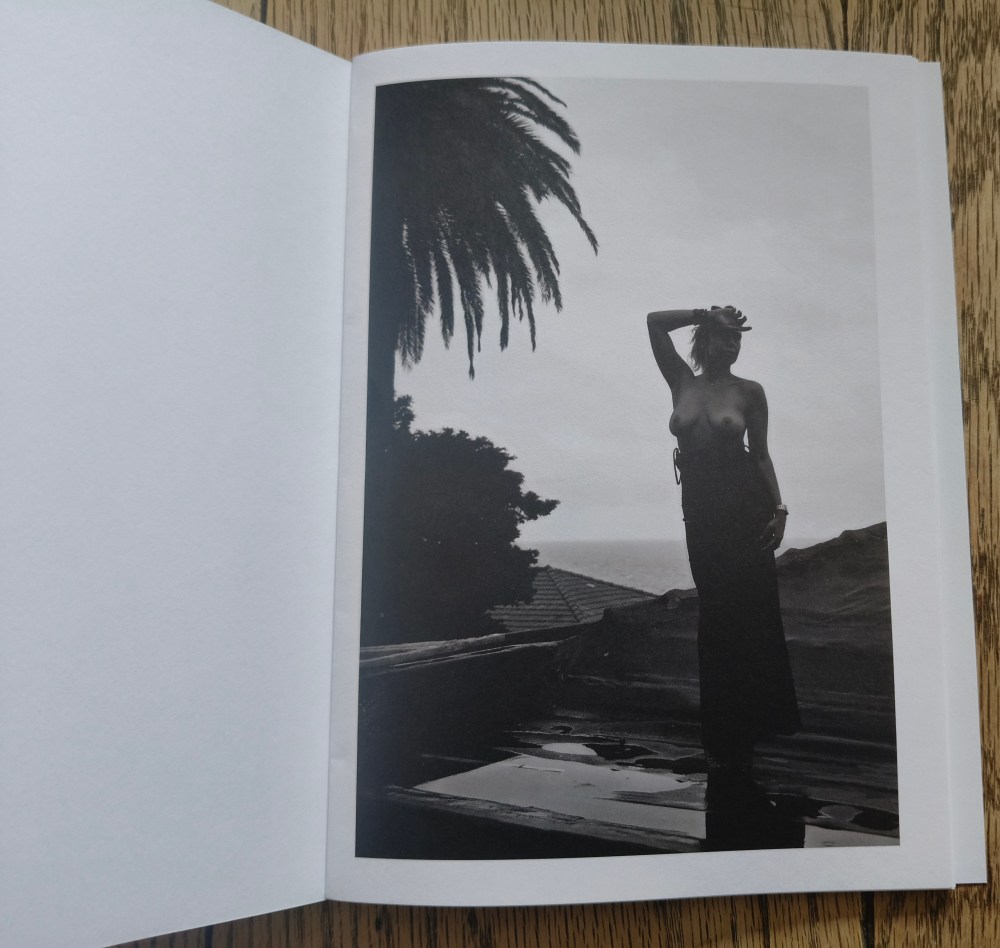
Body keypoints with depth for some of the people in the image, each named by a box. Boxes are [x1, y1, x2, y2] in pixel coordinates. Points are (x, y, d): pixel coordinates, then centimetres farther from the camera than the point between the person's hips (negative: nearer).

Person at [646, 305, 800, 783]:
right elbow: (654, 322, 2)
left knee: (752, 610, -2)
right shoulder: (681, 382, 7)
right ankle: (727, 734, 18)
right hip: (700, 510, 2)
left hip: (746, 506, -2)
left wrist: (778, 507, -5)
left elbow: (761, 454, 4)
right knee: (715, 614, 7)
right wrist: (706, 314, 5)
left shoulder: (749, 392, 3)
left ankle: (758, 720, 11)